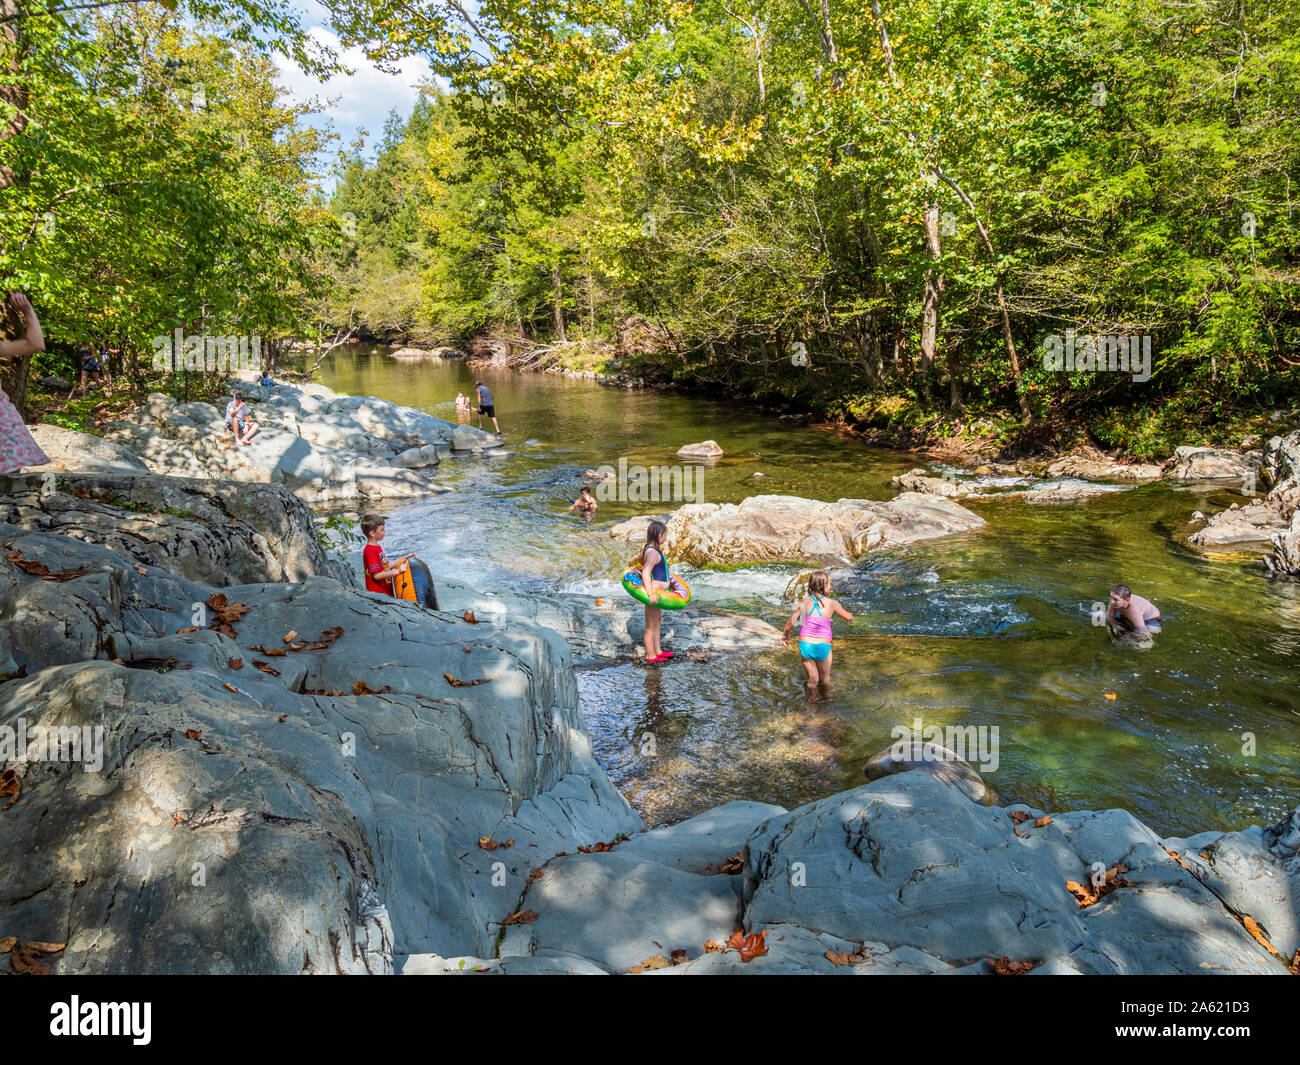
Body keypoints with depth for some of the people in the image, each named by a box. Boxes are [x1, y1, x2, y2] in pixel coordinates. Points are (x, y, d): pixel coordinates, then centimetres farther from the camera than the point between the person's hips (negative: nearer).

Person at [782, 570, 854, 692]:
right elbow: (849, 617, 8)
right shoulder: (832, 604, -6)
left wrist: (785, 635, 20)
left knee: (812, 680, 18)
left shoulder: (804, 602, -2)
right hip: (823, 646, -2)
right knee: (825, 680, 19)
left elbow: (790, 623, 0)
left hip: (805, 645, 2)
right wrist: (850, 616, 33)